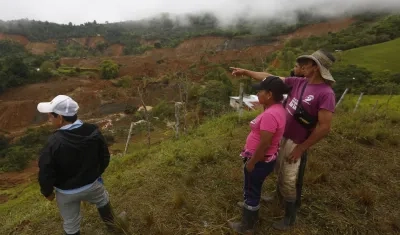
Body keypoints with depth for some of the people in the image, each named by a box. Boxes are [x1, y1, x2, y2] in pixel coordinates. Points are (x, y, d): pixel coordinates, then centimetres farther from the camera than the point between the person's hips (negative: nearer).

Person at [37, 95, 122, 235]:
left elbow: (46, 173, -19)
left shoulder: (54, 143, -30)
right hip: (92, 184, 3)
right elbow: (105, 157, -5)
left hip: (67, 192, -3)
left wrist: (47, 192, 2)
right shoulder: (94, 131, -17)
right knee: (103, 200, 35)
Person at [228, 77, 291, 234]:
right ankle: (252, 214, 48)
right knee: (253, 189, 26)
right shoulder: (276, 108, 1)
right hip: (262, 159, 9)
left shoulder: (270, 115, -30)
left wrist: (251, 162, -17)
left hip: (260, 161, -9)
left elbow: (264, 145, -27)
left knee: (251, 191, 10)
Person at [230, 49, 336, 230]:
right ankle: (280, 194, 53)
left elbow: (324, 128, -22)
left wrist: (301, 148, -18)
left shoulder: (325, 93, -21)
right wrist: (246, 72, 5)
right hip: (281, 135, 7)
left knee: (288, 180, 5)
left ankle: (290, 217, 27)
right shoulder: (298, 83, -1)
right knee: (279, 170, 25)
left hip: (294, 142, -6)